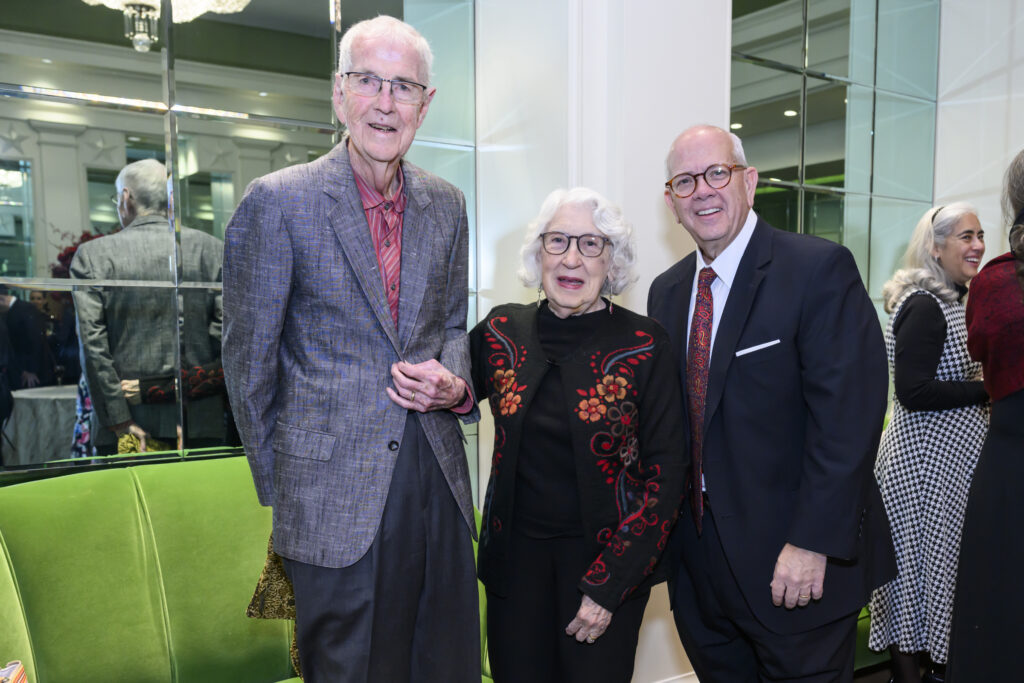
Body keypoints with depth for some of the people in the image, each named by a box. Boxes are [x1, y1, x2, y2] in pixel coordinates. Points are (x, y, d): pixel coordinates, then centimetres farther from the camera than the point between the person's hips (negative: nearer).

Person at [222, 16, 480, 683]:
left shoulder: (446, 204, 7)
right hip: (335, 498, -4)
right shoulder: (278, 201, -8)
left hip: (440, 481, 5)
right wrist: (281, 489, 3)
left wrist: (454, 384, -4)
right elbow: (249, 358, -3)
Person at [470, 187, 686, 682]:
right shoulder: (502, 330, -2)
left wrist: (608, 586, -12)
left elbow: (664, 475, -10)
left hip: (607, 556, -2)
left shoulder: (645, 345, -10)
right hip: (515, 555, 3)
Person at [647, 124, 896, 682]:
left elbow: (848, 415, -18)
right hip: (698, 562, 6)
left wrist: (812, 543, -21)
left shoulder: (821, 270, -11)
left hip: (800, 567, -5)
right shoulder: (665, 291, 8)